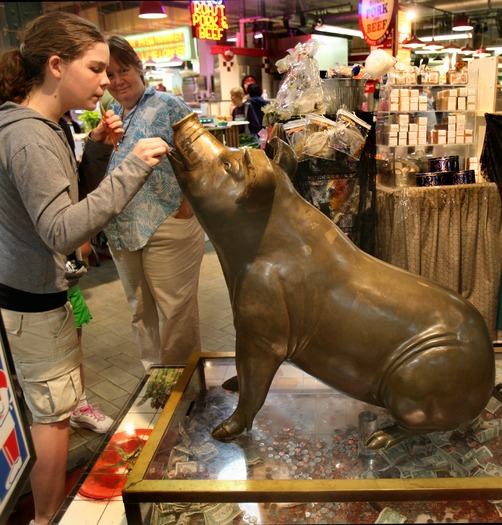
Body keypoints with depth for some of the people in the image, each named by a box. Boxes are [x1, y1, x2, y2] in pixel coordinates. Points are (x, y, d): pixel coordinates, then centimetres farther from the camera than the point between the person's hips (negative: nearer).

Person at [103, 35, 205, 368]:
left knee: (175, 310, 3)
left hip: (167, 228, -7)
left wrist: (186, 207, -14)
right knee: (140, 310, 18)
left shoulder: (169, 106, -5)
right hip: (121, 231, 7)